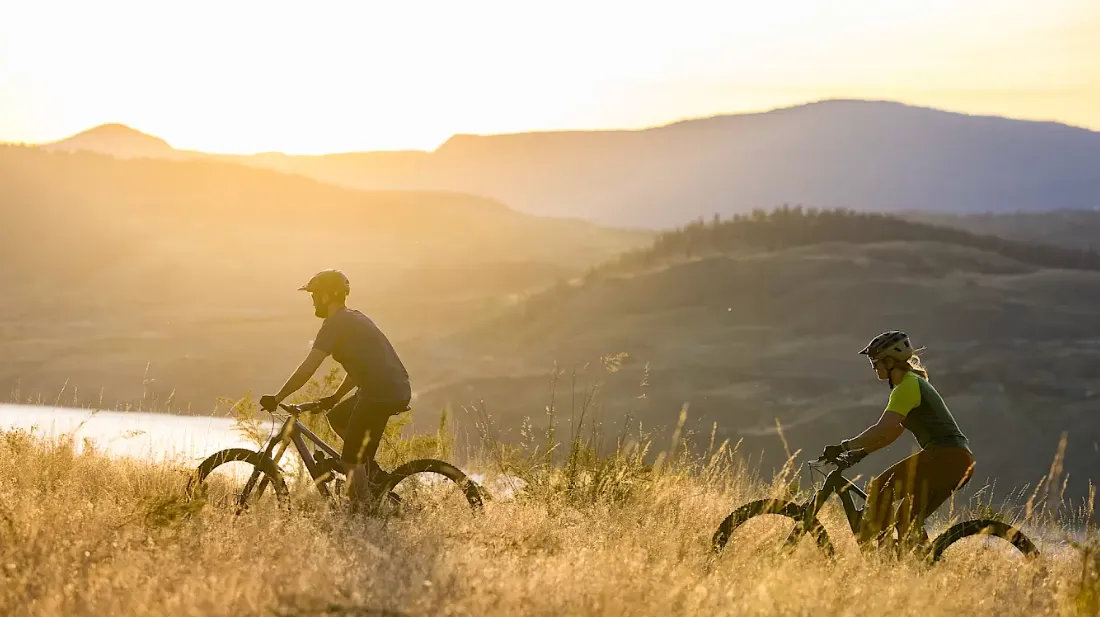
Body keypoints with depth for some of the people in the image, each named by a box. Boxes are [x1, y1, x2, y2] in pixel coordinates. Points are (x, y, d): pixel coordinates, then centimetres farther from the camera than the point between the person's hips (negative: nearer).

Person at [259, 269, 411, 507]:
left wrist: (277, 398, -7)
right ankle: (371, 473, 20)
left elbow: (307, 369, -13)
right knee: (337, 418, 25)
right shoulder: (354, 319, 20)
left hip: (381, 393, -9)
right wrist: (335, 397, 27)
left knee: (352, 460, -2)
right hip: (397, 389, 10)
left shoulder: (336, 324, -9)